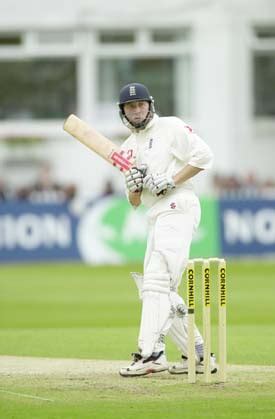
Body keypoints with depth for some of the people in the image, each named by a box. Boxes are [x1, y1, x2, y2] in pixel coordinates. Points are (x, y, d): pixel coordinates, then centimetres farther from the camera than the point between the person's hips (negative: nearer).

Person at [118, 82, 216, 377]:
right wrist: (134, 186, -4)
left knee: (157, 280, -19)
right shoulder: (129, 149, 20)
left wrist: (171, 181, -15)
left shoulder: (170, 127, 1)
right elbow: (134, 202, 19)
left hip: (178, 207, -9)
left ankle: (150, 353, -27)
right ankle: (198, 355, 13)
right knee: (159, 290, 8)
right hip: (156, 219, 9)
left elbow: (203, 155, -9)